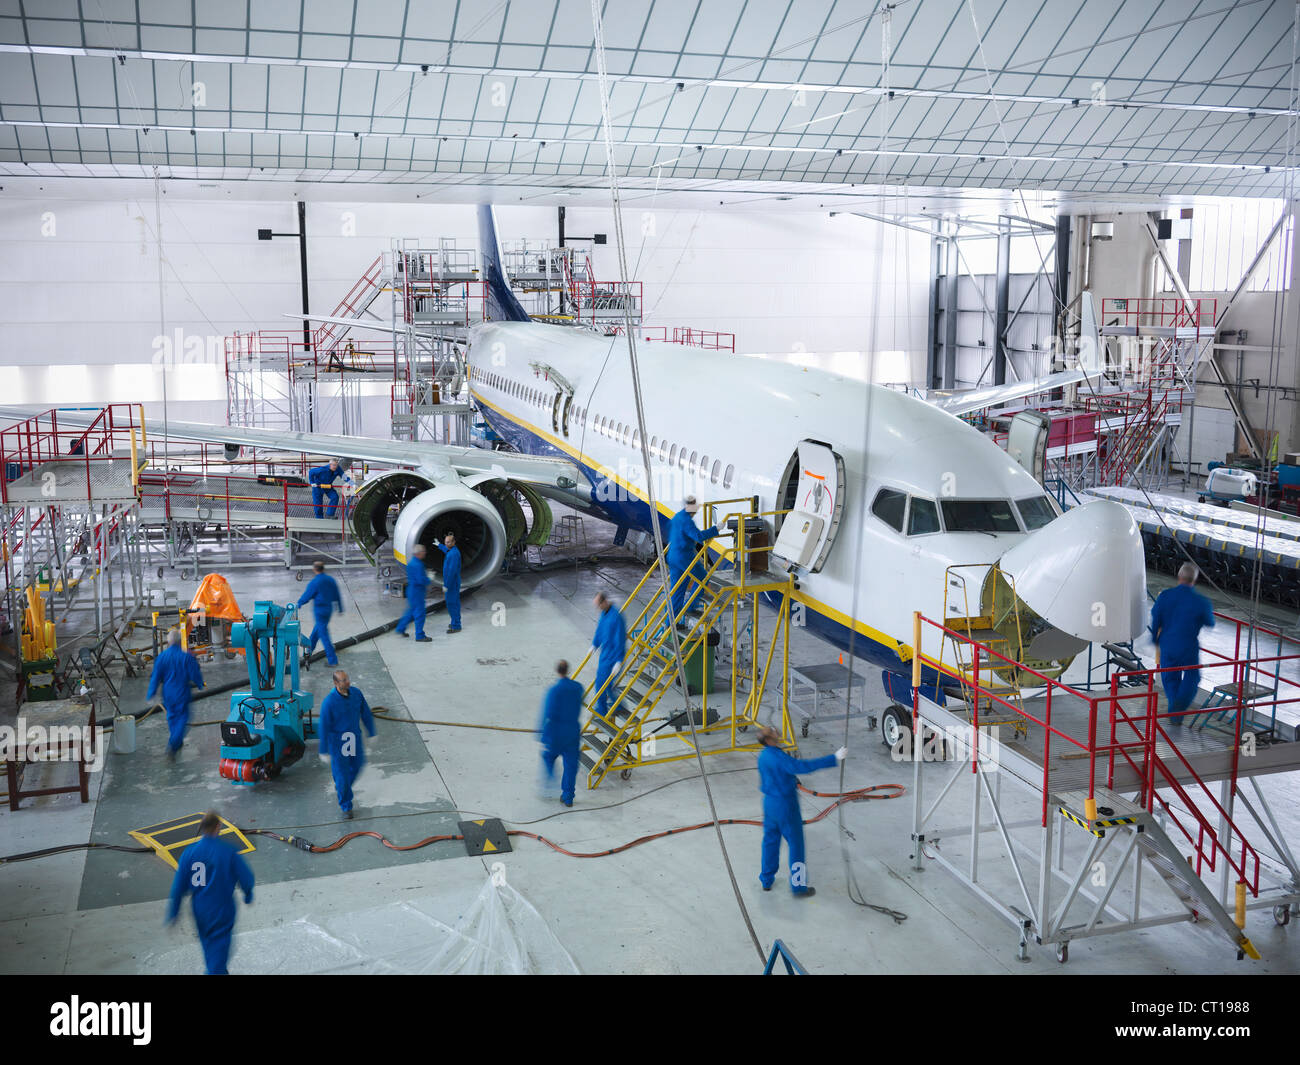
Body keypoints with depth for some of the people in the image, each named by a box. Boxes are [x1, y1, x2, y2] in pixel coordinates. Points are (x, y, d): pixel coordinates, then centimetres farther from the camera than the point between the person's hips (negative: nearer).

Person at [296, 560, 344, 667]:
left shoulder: (314, 583, -20)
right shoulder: (331, 580, 0)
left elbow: (306, 596, -10)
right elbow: (337, 596, 8)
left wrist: (299, 604, 9)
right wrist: (340, 609, 19)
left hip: (319, 611, -7)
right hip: (329, 608, 7)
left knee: (323, 634, -1)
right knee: (317, 629, 27)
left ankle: (333, 660, -1)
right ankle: (310, 648, 46)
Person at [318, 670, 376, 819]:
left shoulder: (356, 693, -11)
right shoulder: (329, 702, -26)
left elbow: (366, 714, 3)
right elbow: (323, 727, -19)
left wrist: (372, 733, 11)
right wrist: (324, 751, -15)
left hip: (354, 737, 5)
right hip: (337, 741, -5)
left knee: (357, 764, 21)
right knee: (341, 772, 2)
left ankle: (341, 786, 51)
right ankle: (346, 806, 21)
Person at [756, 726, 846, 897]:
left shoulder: (762, 756, 2)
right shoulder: (779, 758, -26)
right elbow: (804, 766, -35)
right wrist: (834, 758, -34)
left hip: (769, 802, 8)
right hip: (786, 805, -8)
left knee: (770, 840, 19)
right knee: (795, 844, 5)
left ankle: (766, 880, 30)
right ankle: (799, 886, 12)